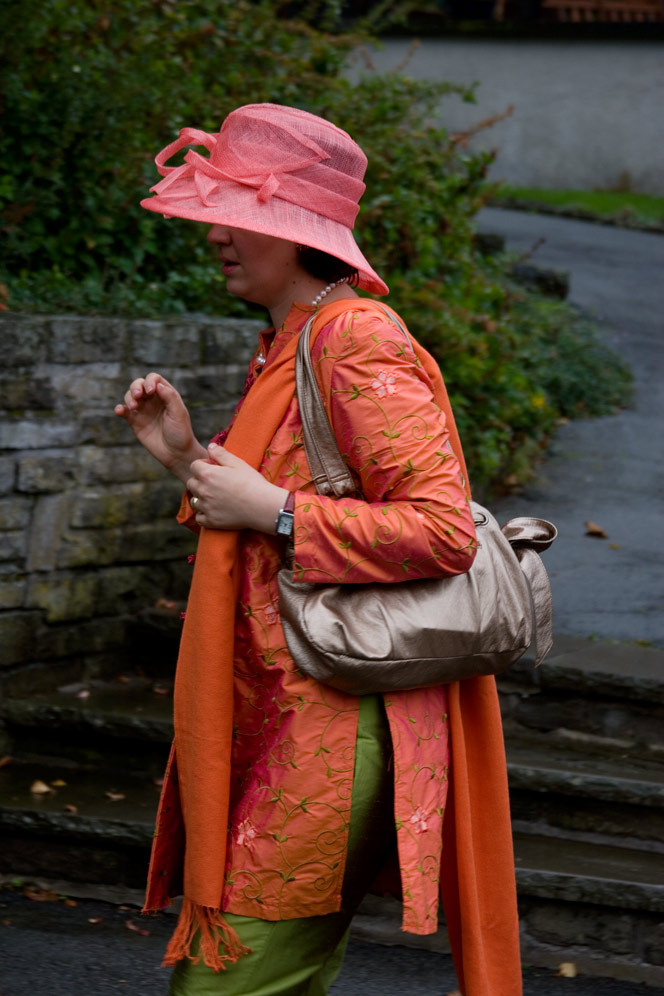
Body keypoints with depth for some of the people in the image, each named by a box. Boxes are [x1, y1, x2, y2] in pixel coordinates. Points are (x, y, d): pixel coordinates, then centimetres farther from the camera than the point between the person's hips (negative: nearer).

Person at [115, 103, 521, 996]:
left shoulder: (357, 345, -15)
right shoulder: (289, 348, 16)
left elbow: (443, 531, -24)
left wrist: (270, 510, -19)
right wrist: (189, 456, 10)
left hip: (332, 728, -10)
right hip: (284, 715, 10)